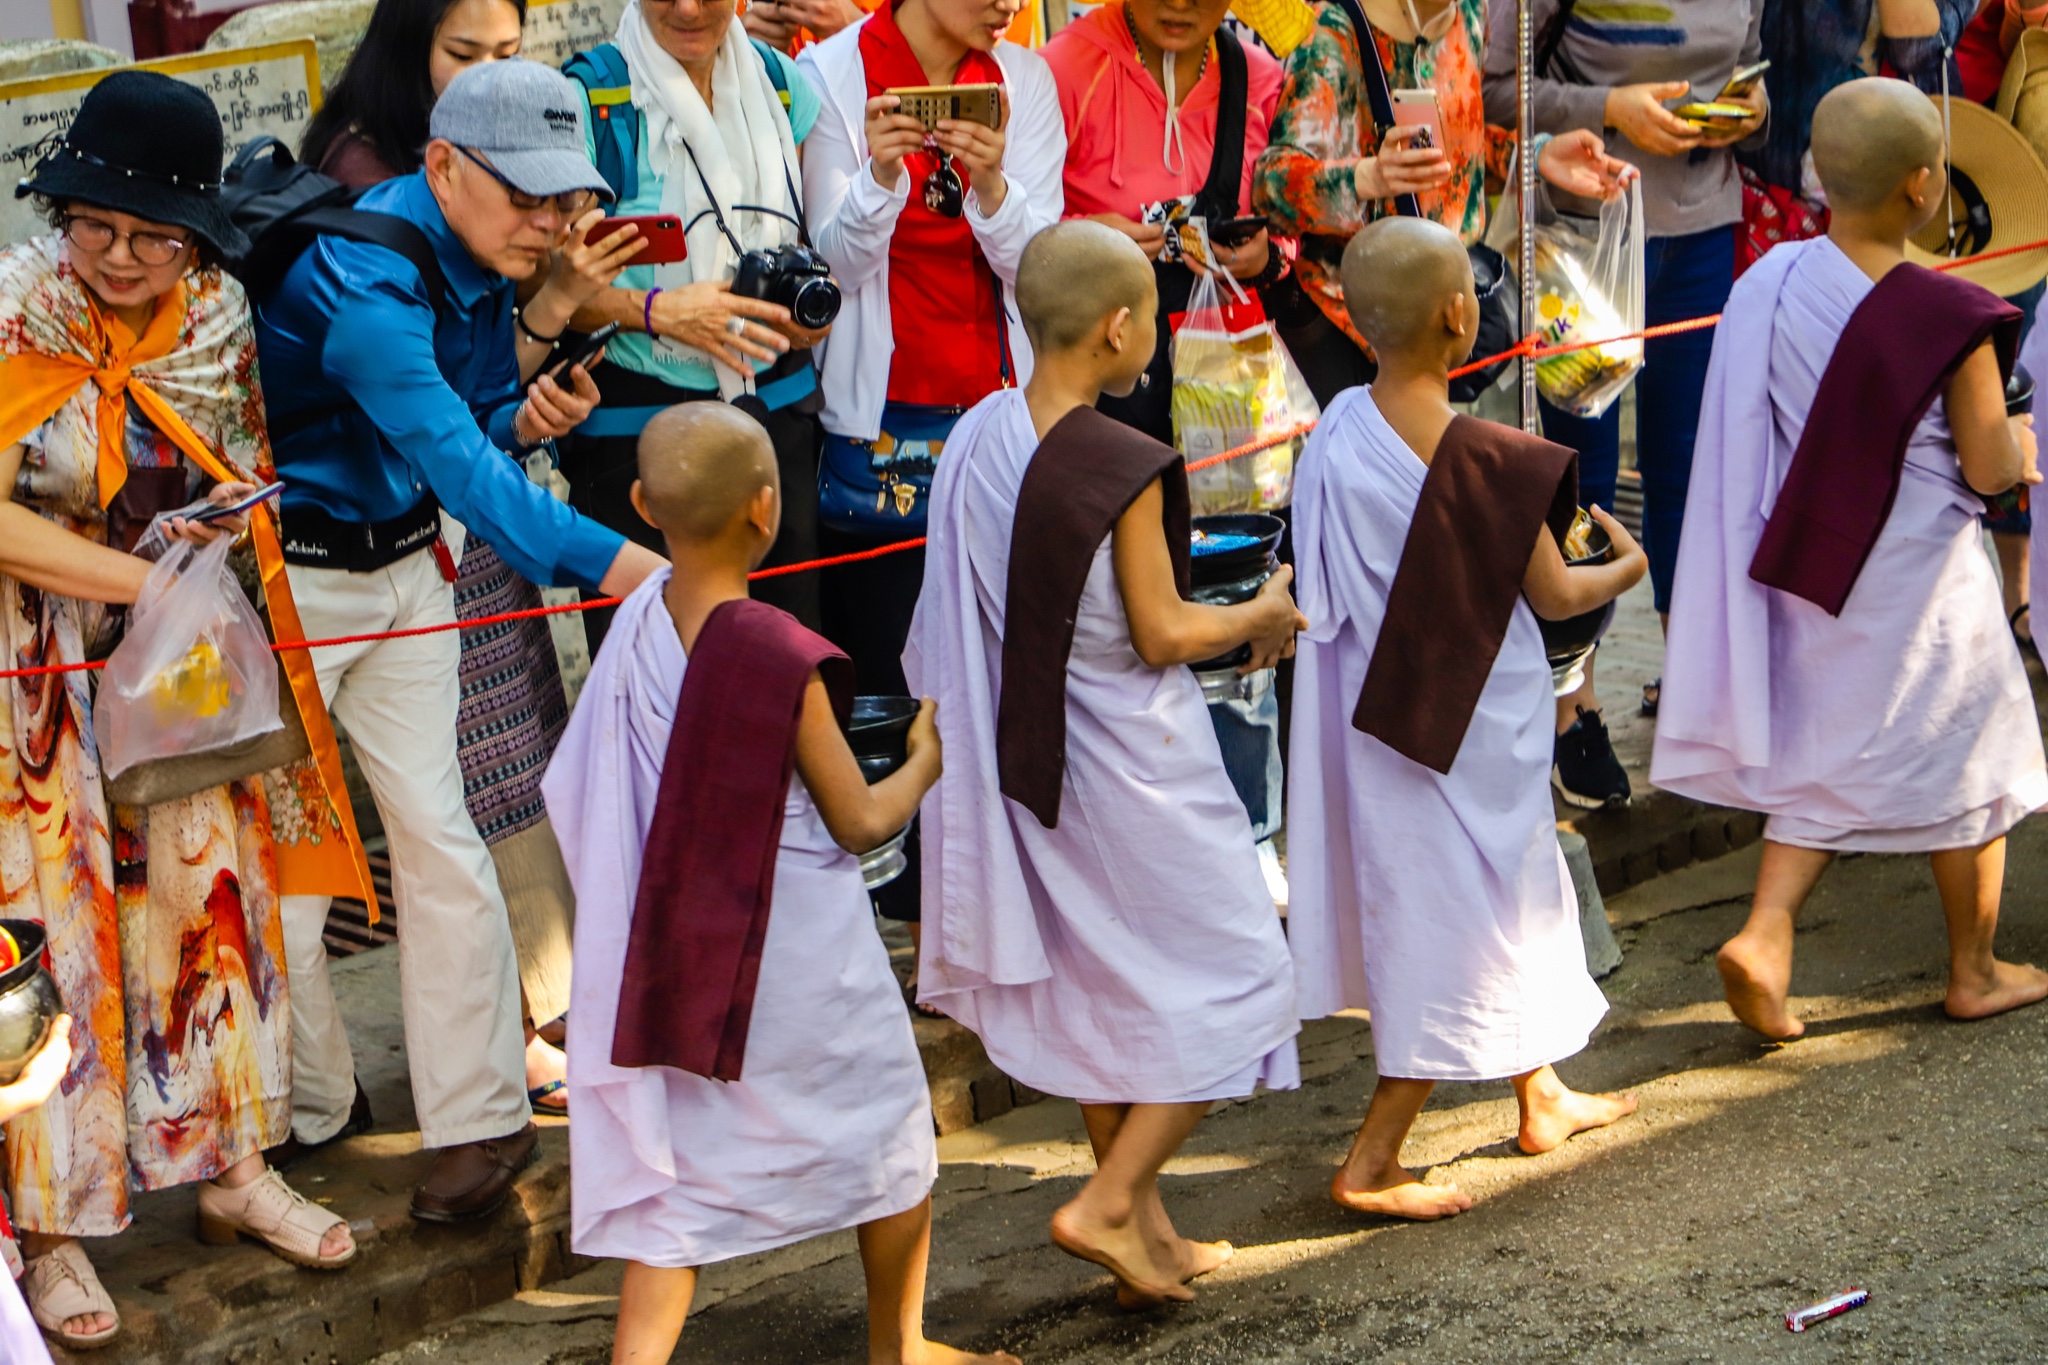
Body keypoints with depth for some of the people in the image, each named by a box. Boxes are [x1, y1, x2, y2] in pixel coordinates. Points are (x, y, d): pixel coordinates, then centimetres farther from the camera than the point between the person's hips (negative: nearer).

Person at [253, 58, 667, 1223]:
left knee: (439, 835, 1)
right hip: (284, 575, -6)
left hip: (404, 566, 6)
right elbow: (453, 459, -39)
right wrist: (605, 559, -49)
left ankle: (480, 1117, 7)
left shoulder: (482, 265, -4)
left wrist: (526, 419, -15)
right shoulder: (361, 281, -29)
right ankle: (302, 1111, 21)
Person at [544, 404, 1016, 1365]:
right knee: (889, 1127, 18)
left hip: (676, 956, 5)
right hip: (802, 963, -5)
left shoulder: (637, 625, -6)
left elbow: (584, 800, 7)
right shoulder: (782, 659, -22)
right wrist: (926, 758, 6)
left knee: (676, 1175, 10)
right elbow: (860, 822, -13)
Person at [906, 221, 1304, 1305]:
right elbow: (1161, 634, -19)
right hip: (1132, 766, -7)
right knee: (1228, 986, 8)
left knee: (1098, 990, 19)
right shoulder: (1123, 467, -23)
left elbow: (966, 621, 7)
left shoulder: (975, 440, -2)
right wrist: (1263, 618, 0)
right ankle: (1110, 1204, 1)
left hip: (1028, 760, 7)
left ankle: (1149, 1234, 27)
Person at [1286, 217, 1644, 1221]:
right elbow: (1553, 597, -12)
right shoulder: (1491, 461, -24)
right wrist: (1626, 566, 9)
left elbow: (1331, 583, 4)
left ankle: (1542, 1096, 41)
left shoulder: (1339, 434, -8)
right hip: (1470, 729, -7)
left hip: (1372, 713, 7)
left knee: (1517, 887, 25)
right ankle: (1372, 1164, 6)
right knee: (1460, 924, 5)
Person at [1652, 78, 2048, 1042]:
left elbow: (1763, 433, 4)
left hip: (1810, 566, 5)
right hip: (1917, 587, -5)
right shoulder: (1949, 321, -24)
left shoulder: (1770, 284, -8)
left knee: (1825, 763, 20)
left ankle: (1763, 935, 3)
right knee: (1960, 764, 15)